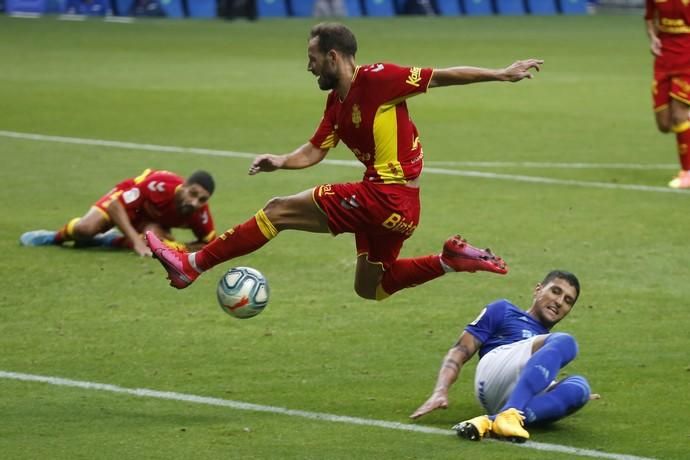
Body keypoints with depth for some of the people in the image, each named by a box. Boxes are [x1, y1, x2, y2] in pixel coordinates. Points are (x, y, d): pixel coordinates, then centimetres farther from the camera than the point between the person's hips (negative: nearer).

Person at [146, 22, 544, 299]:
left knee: (280, 210, -6)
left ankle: (193, 265, -1)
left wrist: (501, 75, -9)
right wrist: (281, 162, -8)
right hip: (387, 202, 10)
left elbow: (442, 76, -9)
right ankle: (452, 260, 18)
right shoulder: (337, 103, 14)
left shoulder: (376, 79, -13)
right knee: (369, 288, 25)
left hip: (388, 198, -10)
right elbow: (314, 152, 13)